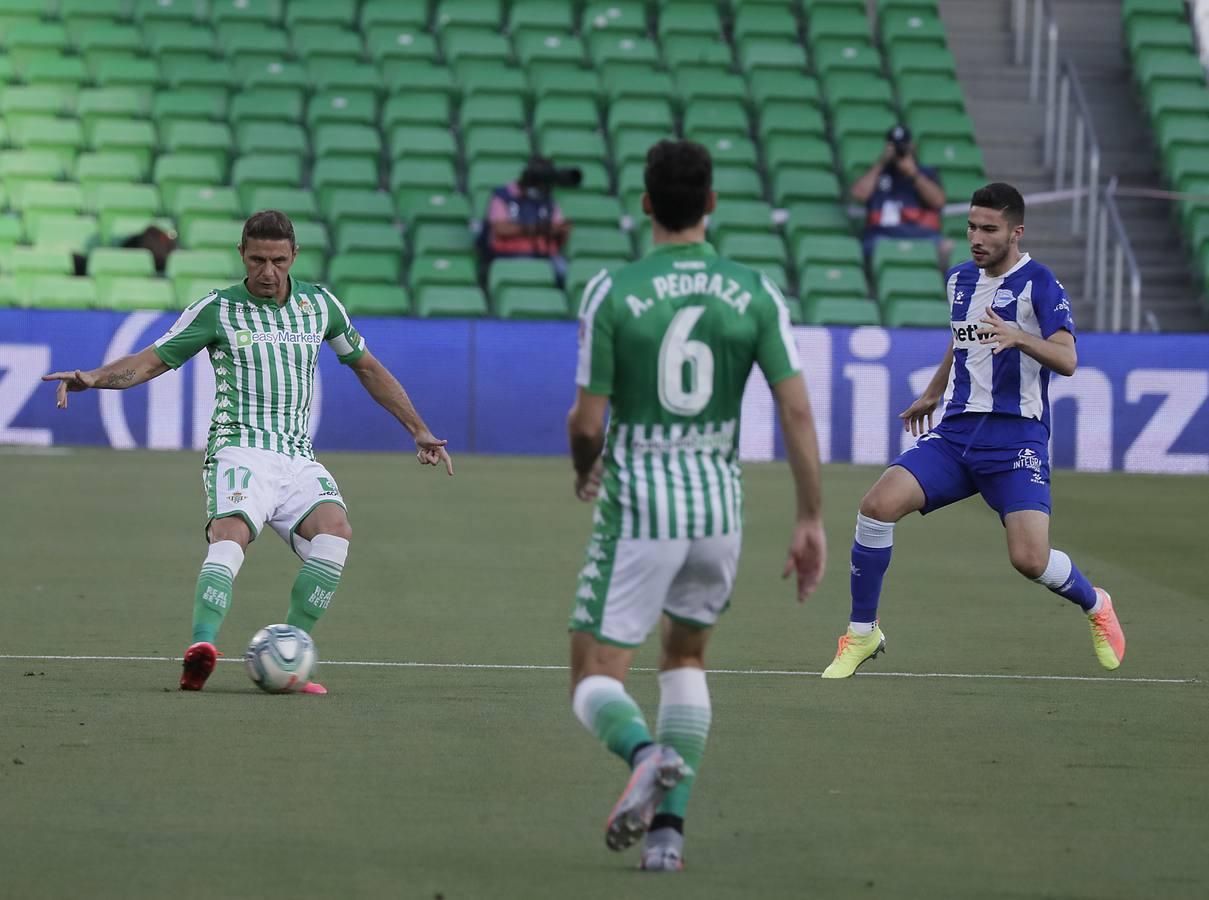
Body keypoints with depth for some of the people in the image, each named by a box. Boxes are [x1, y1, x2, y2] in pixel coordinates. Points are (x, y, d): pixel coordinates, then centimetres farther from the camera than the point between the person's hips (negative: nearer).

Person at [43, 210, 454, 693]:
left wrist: (418, 429, 29)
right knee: (232, 534, -33)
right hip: (240, 451, -3)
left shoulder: (319, 303, 15)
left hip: (298, 460, 3)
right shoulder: (217, 309, 5)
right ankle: (202, 648, -52)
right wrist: (94, 377, -17)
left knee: (335, 530, -27)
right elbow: (148, 362, 3)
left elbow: (367, 366, 28)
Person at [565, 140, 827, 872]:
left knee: (596, 680, 5)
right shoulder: (756, 295, -2)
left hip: (637, 507, -3)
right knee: (687, 656, 26)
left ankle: (646, 753, -29)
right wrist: (812, 521, 0)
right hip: (719, 504, 3)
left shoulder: (611, 293, -9)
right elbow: (797, 409, -6)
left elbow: (587, 424, -6)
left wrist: (586, 471, 17)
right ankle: (669, 826, 14)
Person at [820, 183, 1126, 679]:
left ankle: (1095, 606, 17)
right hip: (955, 432, 5)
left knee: (1030, 559, -18)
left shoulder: (1039, 283, -7)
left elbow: (1066, 360, -20)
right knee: (878, 504, -18)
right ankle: (862, 633, -3)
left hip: (1015, 438, -5)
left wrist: (1017, 337, -36)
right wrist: (932, 394, 43)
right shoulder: (960, 279, 13)